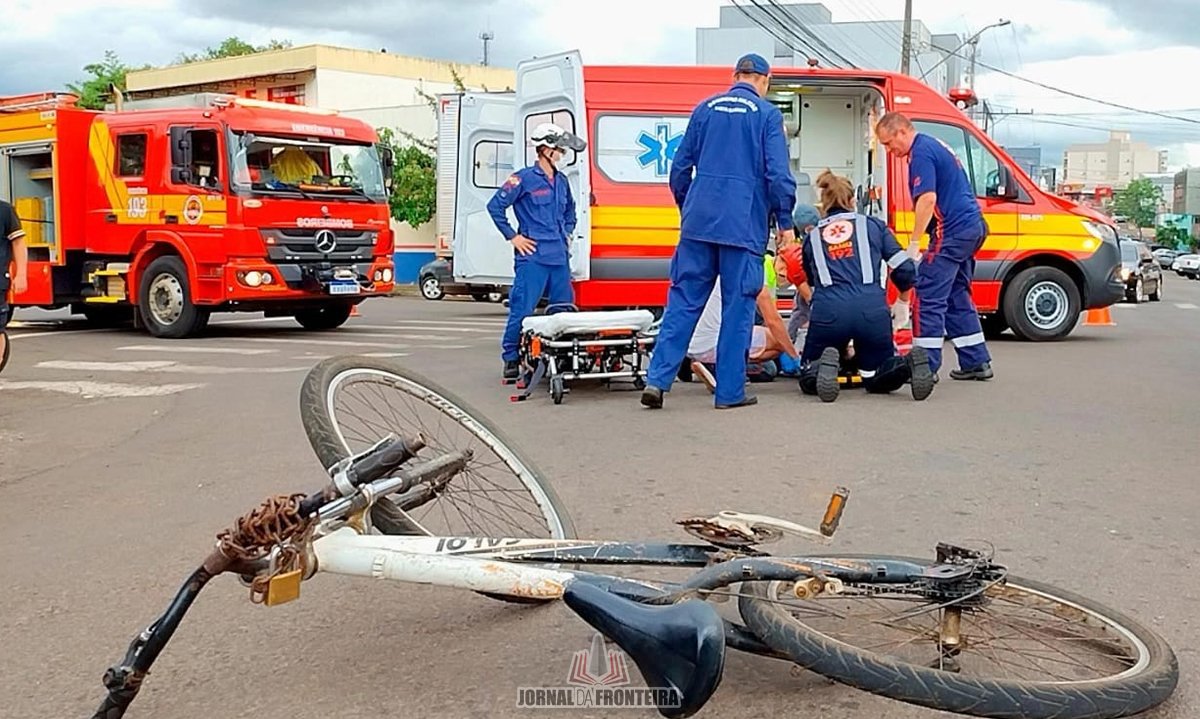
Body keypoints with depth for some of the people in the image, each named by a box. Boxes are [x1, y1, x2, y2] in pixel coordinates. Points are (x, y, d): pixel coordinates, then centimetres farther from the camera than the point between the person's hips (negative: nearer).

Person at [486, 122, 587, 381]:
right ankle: (511, 358, 4)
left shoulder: (561, 181, 16)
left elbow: (570, 211, 33)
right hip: (532, 256, -7)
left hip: (559, 256, 7)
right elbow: (495, 206, -5)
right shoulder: (524, 178, -5)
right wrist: (512, 237, -5)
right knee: (522, 309, -7)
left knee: (564, 309, 7)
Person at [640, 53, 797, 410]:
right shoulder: (768, 114, 1)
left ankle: (657, 379, 0)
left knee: (683, 301, 6)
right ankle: (730, 391, 7)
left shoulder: (705, 108, 13)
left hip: (699, 222, 4)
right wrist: (785, 222, 2)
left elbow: (680, 167, 14)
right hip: (743, 226, -4)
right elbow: (778, 173, -6)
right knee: (738, 307, 3)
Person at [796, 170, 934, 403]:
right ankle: (908, 364, -13)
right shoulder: (873, 225, 19)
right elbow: (905, 269, 12)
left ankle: (824, 366, -18)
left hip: (828, 312, -1)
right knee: (878, 380, 20)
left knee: (809, 381, 17)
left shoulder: (812, 237, 21)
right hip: (873, 309, 1)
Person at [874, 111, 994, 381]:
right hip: (972, 226, 10)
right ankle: (976, 362, 19)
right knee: (957, 297, 16)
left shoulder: (921, 152, -11)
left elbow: (928, 199, -21)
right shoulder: (935, 145, 21)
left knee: (928, 297, -8)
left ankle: (926, 366, -8)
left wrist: (913, 243, -20)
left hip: (952, 230, -10)